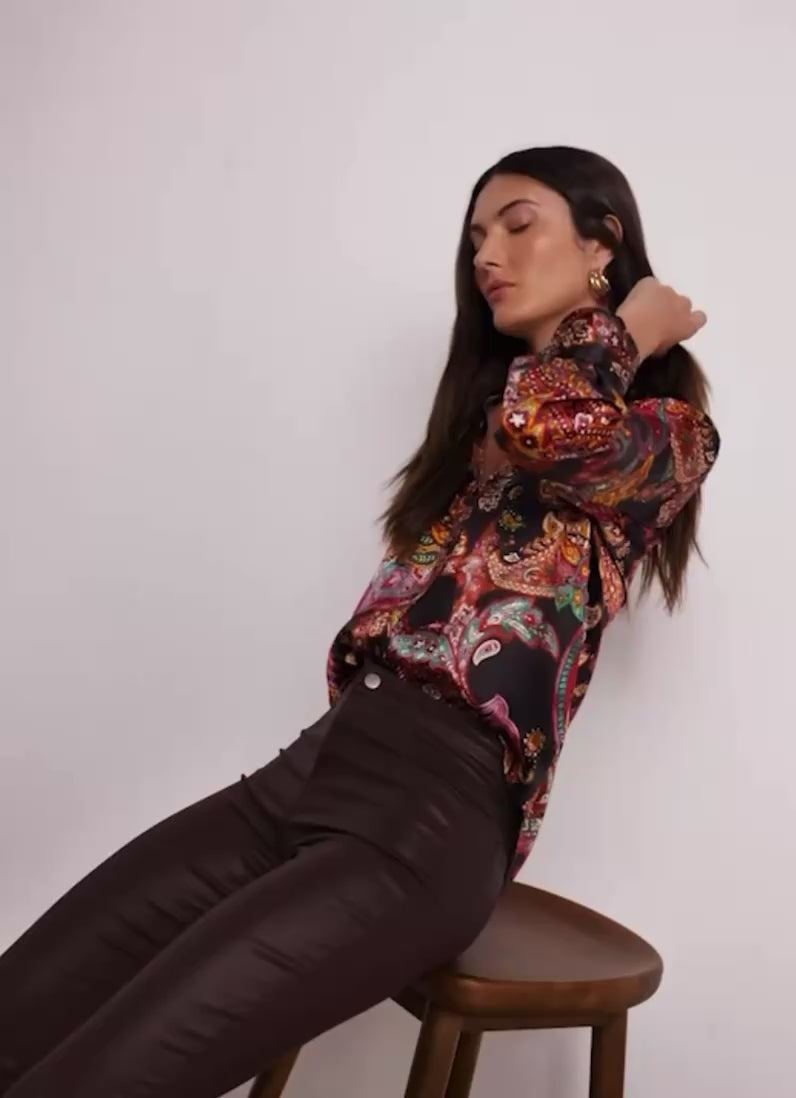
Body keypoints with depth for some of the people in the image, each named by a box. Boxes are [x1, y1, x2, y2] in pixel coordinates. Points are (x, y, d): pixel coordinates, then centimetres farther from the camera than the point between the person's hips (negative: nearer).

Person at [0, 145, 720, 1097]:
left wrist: (626, 332, 2)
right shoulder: (484, 402, 28)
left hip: (441, 802, -7)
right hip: (322, 758, 7)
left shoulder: (674, 430, 5)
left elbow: (544, 428, -16)